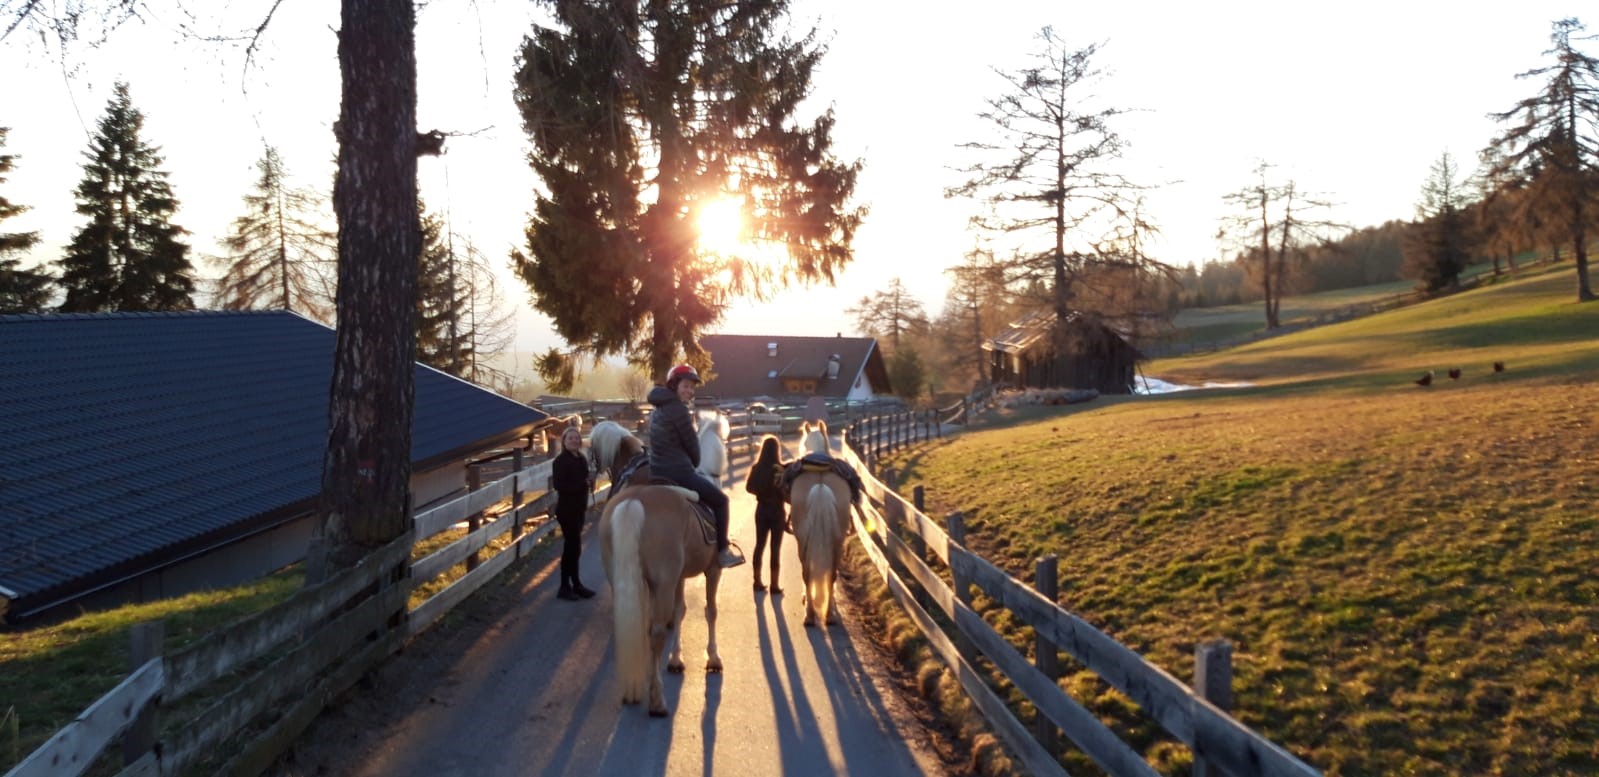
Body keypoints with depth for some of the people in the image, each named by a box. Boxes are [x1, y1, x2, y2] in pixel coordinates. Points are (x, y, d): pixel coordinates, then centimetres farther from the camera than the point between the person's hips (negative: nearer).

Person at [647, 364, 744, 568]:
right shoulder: (678, 409, -15)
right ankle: (722, 551, 8)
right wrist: (695, 463, 9)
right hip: (679, 473, -9)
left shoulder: (657, 409, 13)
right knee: (720, 499, 8)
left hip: (656, 472, 9)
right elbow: (691, 444, -9)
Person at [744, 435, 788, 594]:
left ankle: (757, 582, 19)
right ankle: (774, 585, 4)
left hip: (761, 509, 4)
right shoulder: (781, 469, -16)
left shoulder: (756, 468, -4)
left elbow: (749, 487, 8)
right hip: (777, 510, -4)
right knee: (775, 548, 2)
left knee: (759, 545, 13)